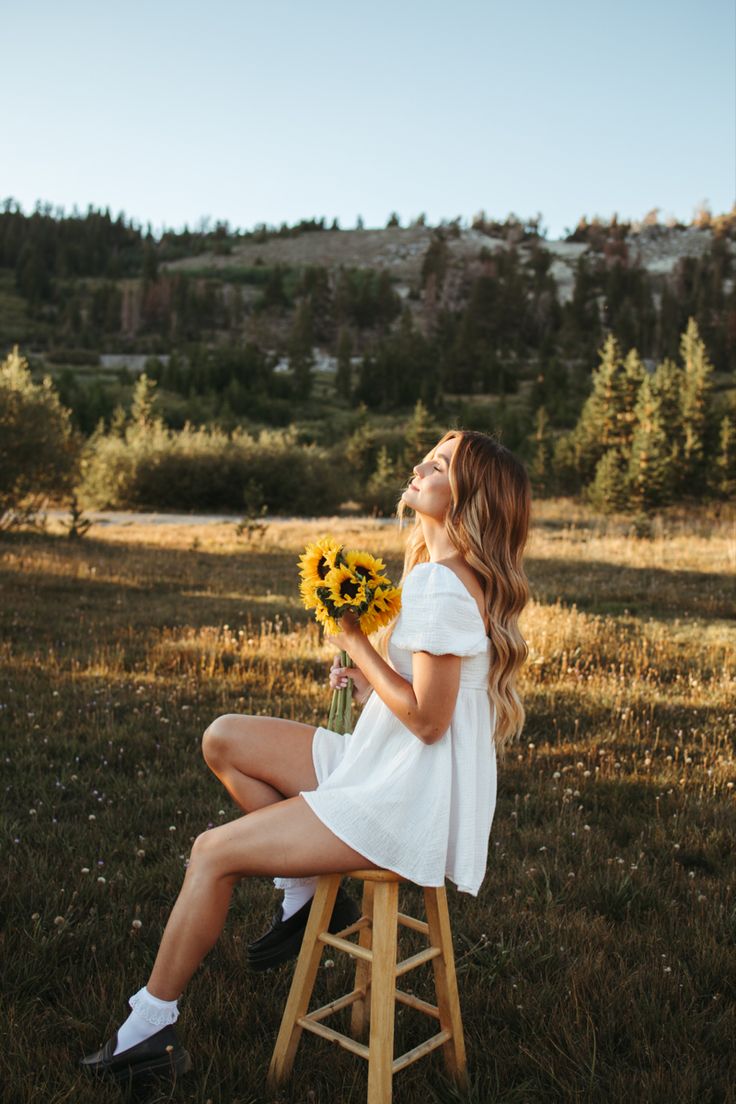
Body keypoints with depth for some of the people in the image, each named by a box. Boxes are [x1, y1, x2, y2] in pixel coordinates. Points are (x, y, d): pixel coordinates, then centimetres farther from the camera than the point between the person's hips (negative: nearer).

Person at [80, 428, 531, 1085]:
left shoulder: (440, 586, -22)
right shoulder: (451, 573, 10)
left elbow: (427, 719, -22)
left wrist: (356, 643, -15)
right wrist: (367, 678, 1)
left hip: (407, 799, -10)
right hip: (388, 766, 10)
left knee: (214, 853, -7)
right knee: (224, 739, 8)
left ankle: (151, 1025, 11)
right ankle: (308, 893, 14)